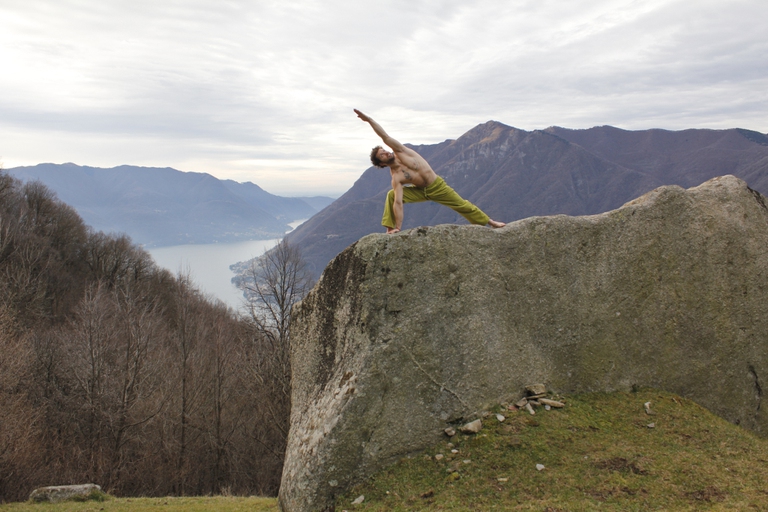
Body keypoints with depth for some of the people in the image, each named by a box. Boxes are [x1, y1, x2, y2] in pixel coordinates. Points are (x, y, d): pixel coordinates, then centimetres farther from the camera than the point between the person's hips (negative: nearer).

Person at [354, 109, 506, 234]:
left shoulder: (400, 152, -15)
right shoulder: (395, 178, -17)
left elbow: (385, 137, -24)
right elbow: (398, 202, -22)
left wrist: (369, 119, -33)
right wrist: (398, 227, -29)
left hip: (437, 186, 0)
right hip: (420, 192, 0)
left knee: (463, 205, 5)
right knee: (391, 196, -17)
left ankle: (490, 222, 21)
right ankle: (389, 229, -12)